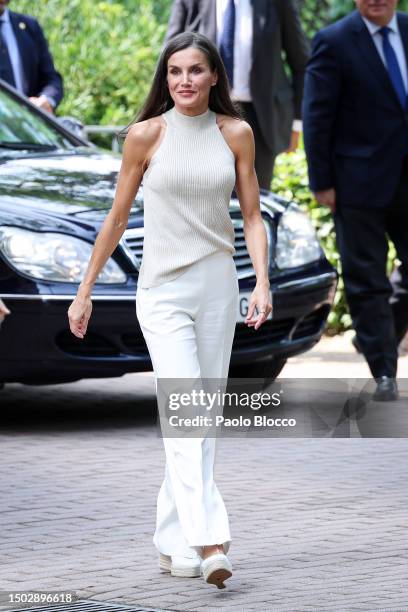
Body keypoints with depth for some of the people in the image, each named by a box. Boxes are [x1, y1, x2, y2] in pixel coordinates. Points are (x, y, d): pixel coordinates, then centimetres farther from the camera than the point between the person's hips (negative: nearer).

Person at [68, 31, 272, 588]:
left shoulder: (236, 134, 4)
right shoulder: (146, 135, -3)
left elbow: (252, 216, 7)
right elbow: (118, 216, 4)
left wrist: (262, 281, -7)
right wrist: (85, 291, 6)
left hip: (218, 286, 3)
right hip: (163, 291, -3)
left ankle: (174, 542, 18)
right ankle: (209, 542, -24)